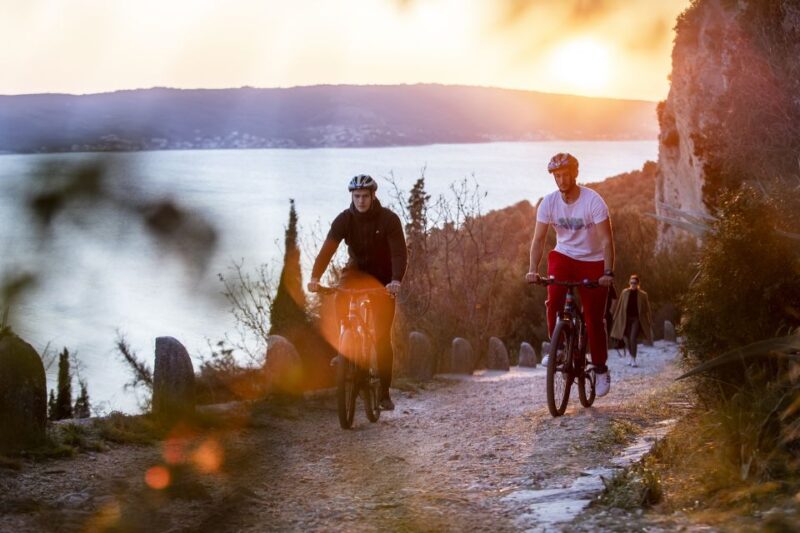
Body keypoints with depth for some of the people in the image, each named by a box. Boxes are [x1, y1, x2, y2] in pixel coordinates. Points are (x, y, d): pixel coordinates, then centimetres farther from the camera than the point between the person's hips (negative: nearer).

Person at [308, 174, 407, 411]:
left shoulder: (389, 219, -22)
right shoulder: (344, 219, -17)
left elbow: (399, 252, -30)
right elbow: (327, 248, -27)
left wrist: (396, 281, -49)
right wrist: (315, 277, -42)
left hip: (383, 278, -2)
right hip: (357, 270, 2)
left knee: (383, 336, -7)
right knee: (341, 299, -33)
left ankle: (384, 392, 2)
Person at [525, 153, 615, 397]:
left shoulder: (593, 201, -20)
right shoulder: (549, 202, -10)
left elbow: (606, 240, -22)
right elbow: (538, 239, -10)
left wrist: (608, 272, -33)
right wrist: (533, 269, -24)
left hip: (592, 261, -2)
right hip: (564, 256, 2)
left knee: (594, 319, -3)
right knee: (553, 300, -25)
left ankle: (601, 369, 14)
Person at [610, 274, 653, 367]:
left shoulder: (642, 295, -1)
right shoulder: (625, 293, 3)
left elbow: (646, 309, 2)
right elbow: (620, 306, 7)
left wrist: (649, 322, 2)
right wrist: (616, 317, 6)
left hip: (637, 319, -3)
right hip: (626, 318, 3)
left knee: (633, 338, -15)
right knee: (627, 339, 6)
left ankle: (633, 359, -2)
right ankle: (631, 357, 29)